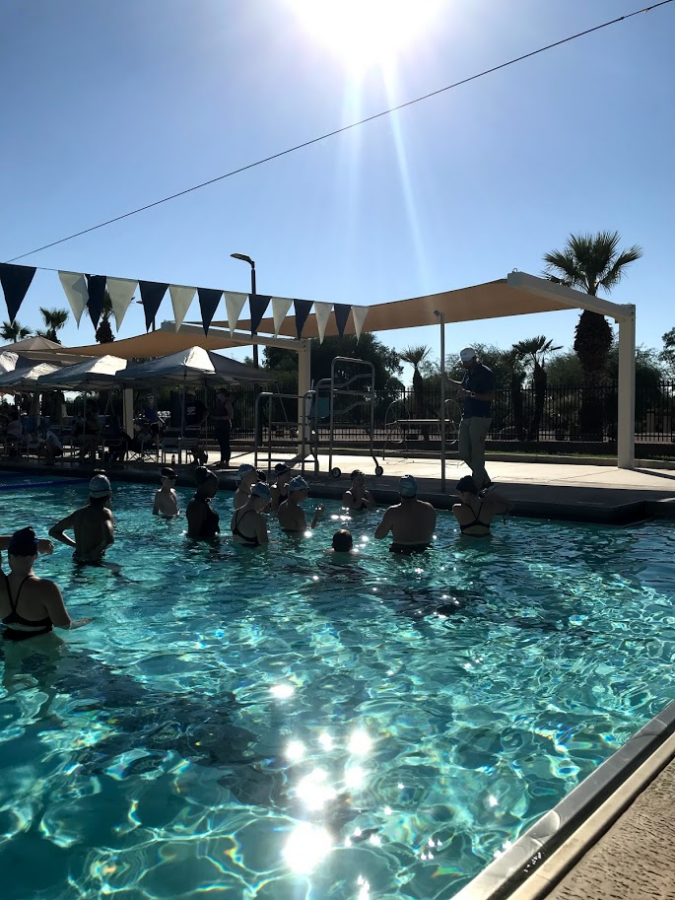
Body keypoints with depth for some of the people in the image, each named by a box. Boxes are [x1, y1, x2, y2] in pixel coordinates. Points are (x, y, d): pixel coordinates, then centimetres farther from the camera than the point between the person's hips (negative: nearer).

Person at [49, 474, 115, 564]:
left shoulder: (79, 512, 6)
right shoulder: (104, 513, -16)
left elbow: (53, 531, 18)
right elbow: (109, 540, -35)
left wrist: (75, 545, 13)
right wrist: (97, 550, -16)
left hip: (78, 560, 7)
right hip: (95, 560, -7)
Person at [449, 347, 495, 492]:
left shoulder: (485, 373, -11)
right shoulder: (468, 372, 13)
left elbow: (490, 396, -17)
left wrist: (470, 394, -25)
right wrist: (449, 381, 17)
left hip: (480, 418, -9)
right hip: (467, 416, 9)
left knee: (477, 453, -6)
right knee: (463, 452, 9)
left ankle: (478, 485, 3)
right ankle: (485, 480, 21)